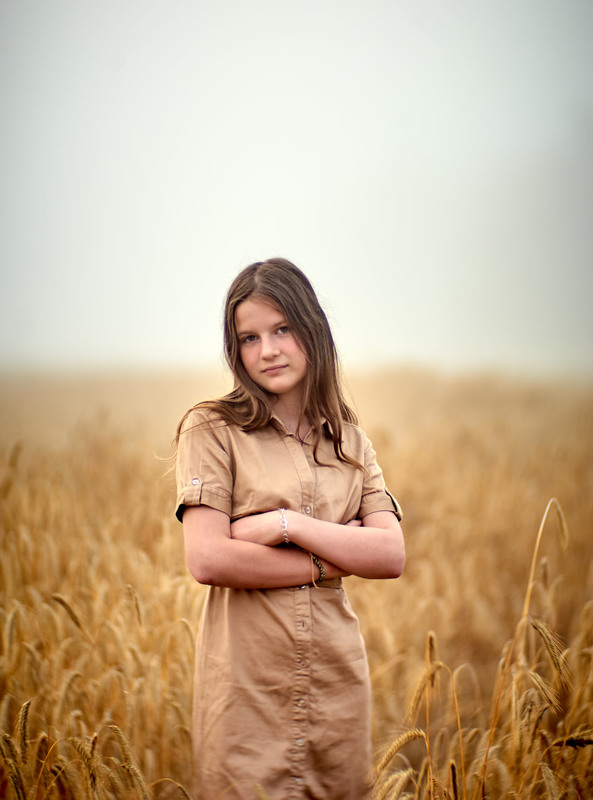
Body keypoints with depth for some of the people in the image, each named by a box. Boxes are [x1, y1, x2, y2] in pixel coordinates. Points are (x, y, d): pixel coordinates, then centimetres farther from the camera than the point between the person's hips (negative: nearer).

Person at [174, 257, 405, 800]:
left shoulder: (350, 442, 11)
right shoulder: (211, 429, -2)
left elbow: (392, 556, 0)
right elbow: (207, 560, -13)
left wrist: (289, 523, -12)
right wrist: (332, 560, -7)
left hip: (337, 674, 4)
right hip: (247, 683, -4)